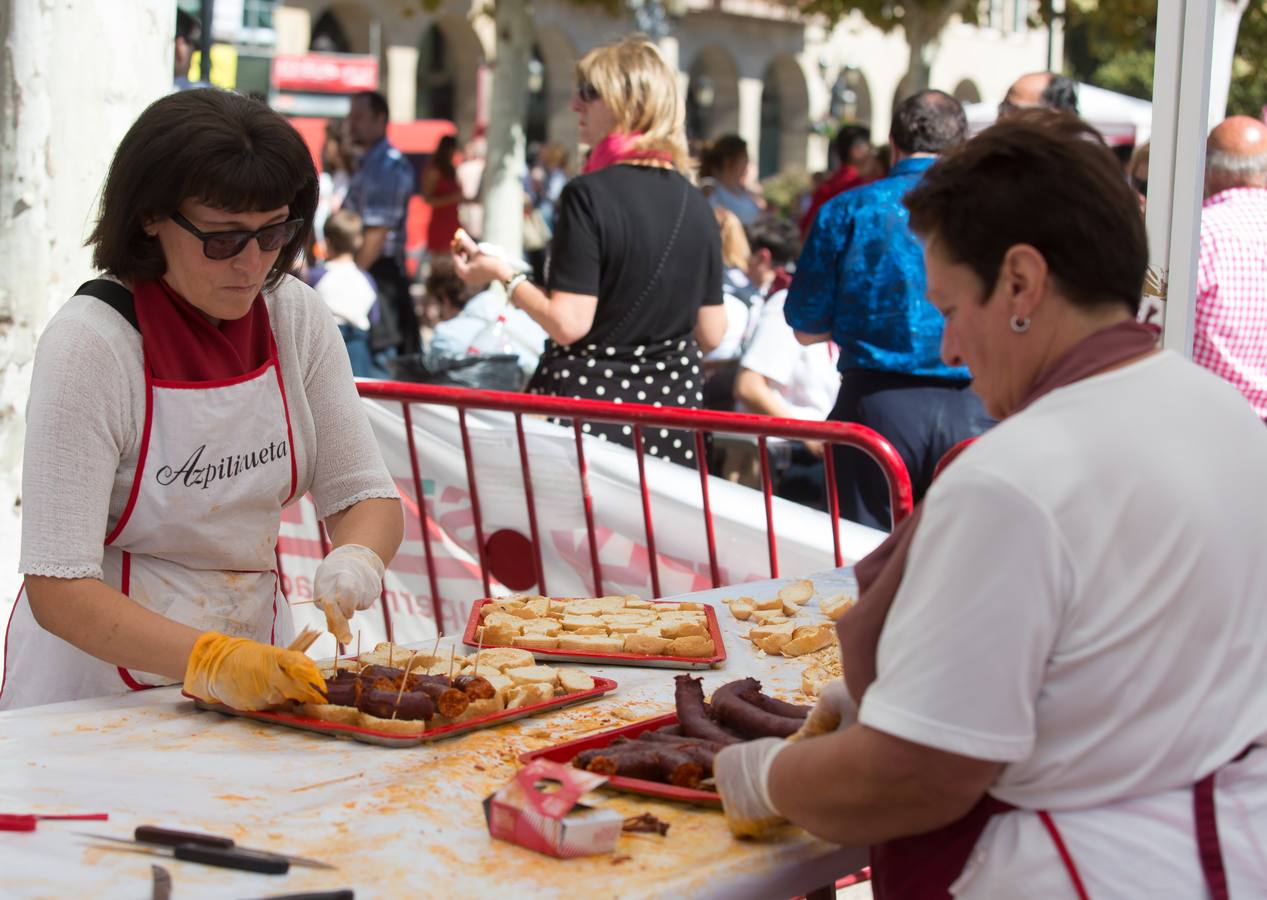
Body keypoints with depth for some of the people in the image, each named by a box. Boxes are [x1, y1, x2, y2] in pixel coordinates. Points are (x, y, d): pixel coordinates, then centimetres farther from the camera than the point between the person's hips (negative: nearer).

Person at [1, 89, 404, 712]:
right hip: (100, 674, -3)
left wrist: (351, 565, -16)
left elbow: (368, 497, 6)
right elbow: (58, 591, -17)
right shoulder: (90, 341, -14)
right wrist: (210, 661, -31)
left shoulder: (295, 316, 1)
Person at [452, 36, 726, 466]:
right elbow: (711, 334, 8)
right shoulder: (696, 204, 5)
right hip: (672, 400, 5)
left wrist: (504, 275, -1)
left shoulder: (589, 195, -12)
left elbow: (568, 324, -16)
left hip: (590, 402, -5)